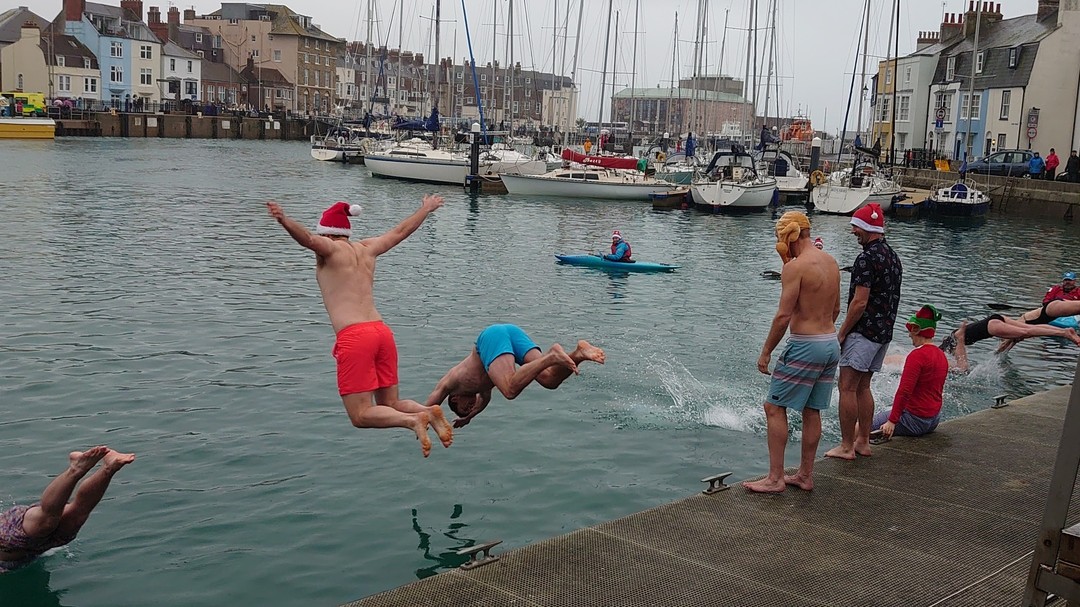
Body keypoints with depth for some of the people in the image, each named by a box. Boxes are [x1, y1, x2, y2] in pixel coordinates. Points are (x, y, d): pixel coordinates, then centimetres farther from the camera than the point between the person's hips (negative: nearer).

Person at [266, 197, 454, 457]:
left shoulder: (329, 248, 4)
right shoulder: (366, 249, 21)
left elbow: (307, 239, -19)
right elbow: (401, 230, 34)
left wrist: (284, 220, -37)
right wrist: (426, 209, 50)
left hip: (354, 337, -6)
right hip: (382, 331, 7)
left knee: (361, 415, -3)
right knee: (390, 406, 16)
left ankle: (414, 420, -26)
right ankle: (429, 412, -12)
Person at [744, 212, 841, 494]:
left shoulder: (795, 267, -16)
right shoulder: (831, 262, 10)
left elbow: (783, 315, -18)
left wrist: (765, 352, -10)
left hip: (804, 346, -8)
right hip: (831, 344, 9)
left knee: (774, 407, 0)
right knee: (812, 411, 15)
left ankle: (775, 478, 0)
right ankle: (805, 475, 22)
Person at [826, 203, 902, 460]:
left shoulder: (867, 258, -17)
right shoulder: (893, 256, 13)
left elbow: (860, 303, -20)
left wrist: (842, 333, -12)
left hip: (863, 332, -10)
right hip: (884, 332, 10)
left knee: (847, 388, -5)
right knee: (863, 387, 15)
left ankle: (846, 446, -2)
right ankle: (863, 442, 18)